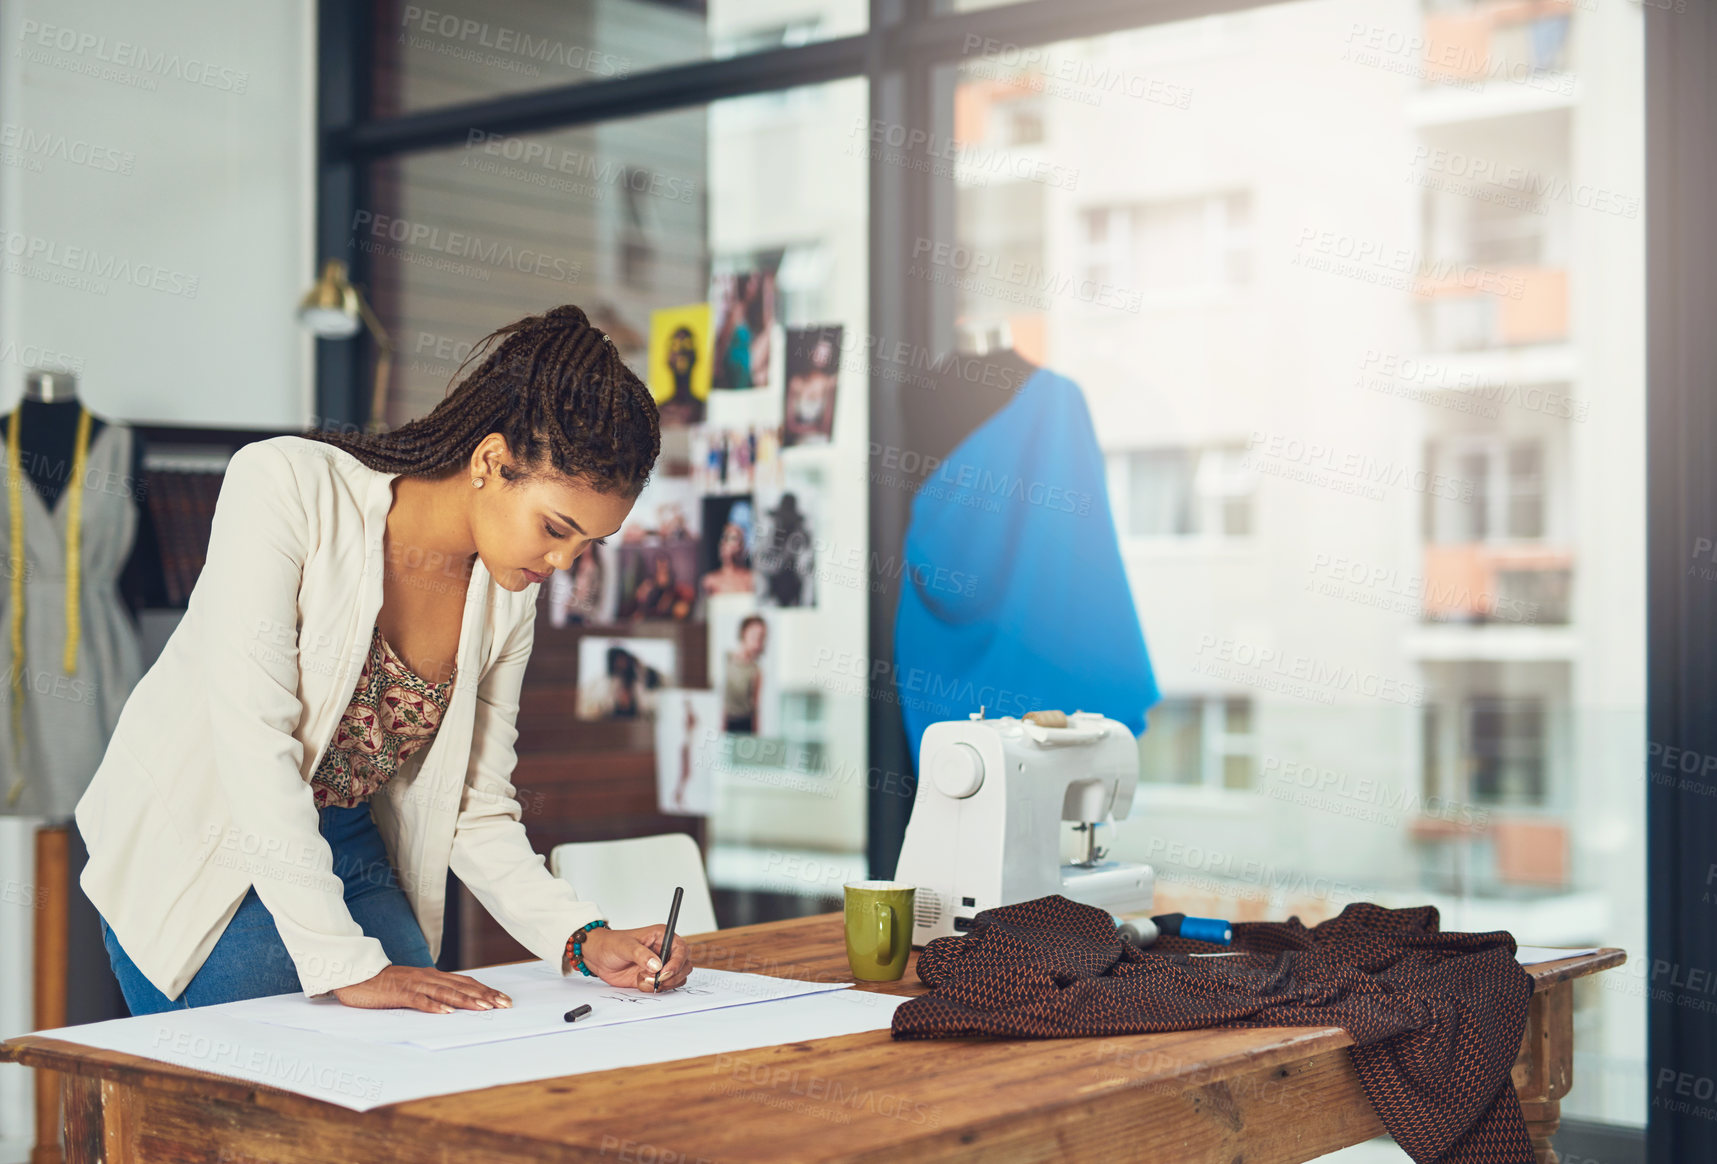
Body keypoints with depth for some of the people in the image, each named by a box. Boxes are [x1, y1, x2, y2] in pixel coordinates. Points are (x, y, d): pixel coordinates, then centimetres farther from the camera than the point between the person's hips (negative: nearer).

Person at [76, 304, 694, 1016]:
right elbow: (253, 738, -27)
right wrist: (345, 962, -30)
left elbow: (477, 814, 2)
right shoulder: (286, 486, -21)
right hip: (191, 850, -5)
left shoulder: (508, 596, -3)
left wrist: (583, 940, -14)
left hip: (349, 854, 5)